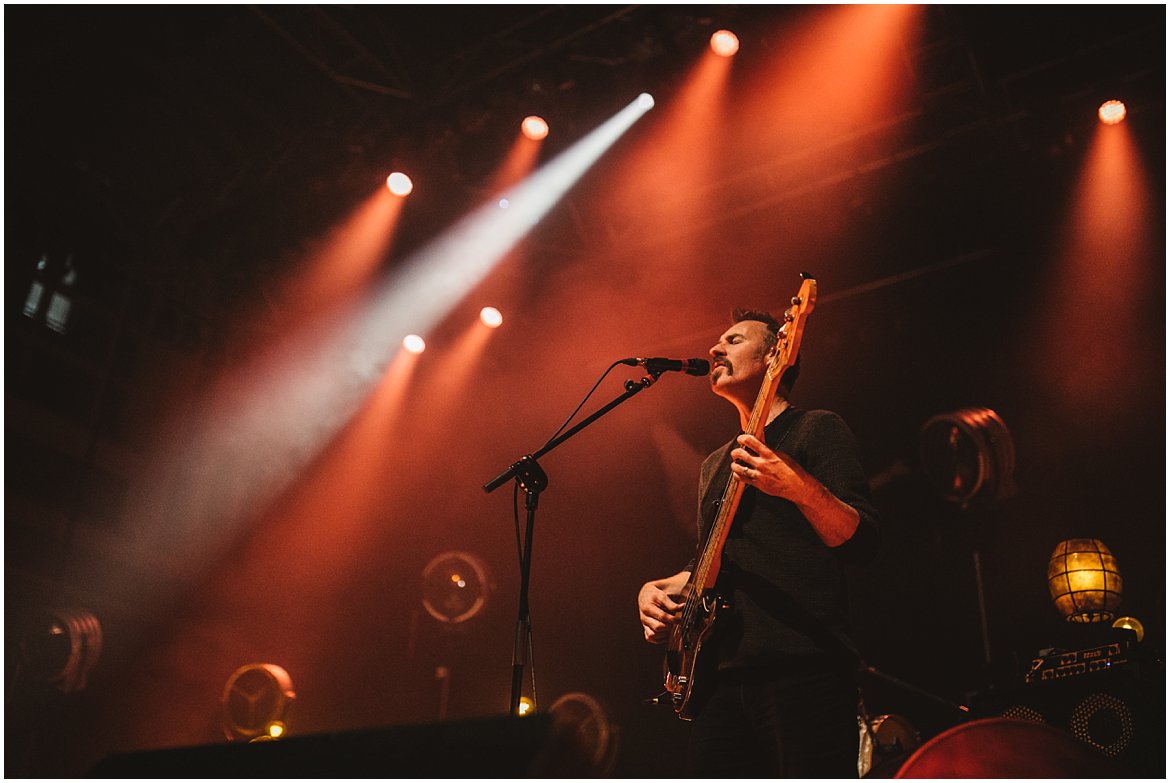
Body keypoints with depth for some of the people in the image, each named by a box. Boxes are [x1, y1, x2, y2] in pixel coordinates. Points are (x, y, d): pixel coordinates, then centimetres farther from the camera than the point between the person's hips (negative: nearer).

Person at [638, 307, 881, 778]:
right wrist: (658, 587, 11)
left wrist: (801, 489, -27)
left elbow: (863, 542, -9)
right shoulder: (715, 466, 24)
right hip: (725, 675, 7)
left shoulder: (815, 429, 3)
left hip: (804, 669, -6)